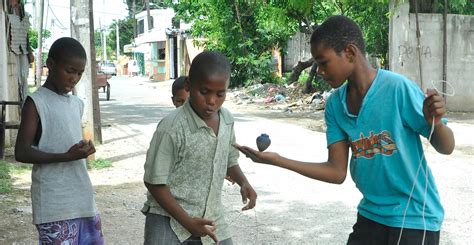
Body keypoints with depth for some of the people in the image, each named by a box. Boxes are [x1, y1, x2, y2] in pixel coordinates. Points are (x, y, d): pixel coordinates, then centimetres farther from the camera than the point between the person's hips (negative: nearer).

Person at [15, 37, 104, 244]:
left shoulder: (77, 104, 14)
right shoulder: (36, 103, -7)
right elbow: (22, 153, -12)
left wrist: (84, 149, 5)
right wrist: (67, 156, -22)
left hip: (83, 199, 7)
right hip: (55, 206, -7)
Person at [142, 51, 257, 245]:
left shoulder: (227, 120, 0)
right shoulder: (172, 127, -20)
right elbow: (154, 182, -15)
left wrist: (243, 182, -3)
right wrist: (187, 221, -18)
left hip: (210, 220, 6)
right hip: (168, 220, -6)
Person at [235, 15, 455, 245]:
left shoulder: (397, 88, -20)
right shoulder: (335, 104, -3)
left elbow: (446, 147, -12)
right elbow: (337, 171, -1)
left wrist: (435, 121, -33)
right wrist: (277, 160, -6)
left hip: (414, 218, -5)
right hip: (370, 215, 5)